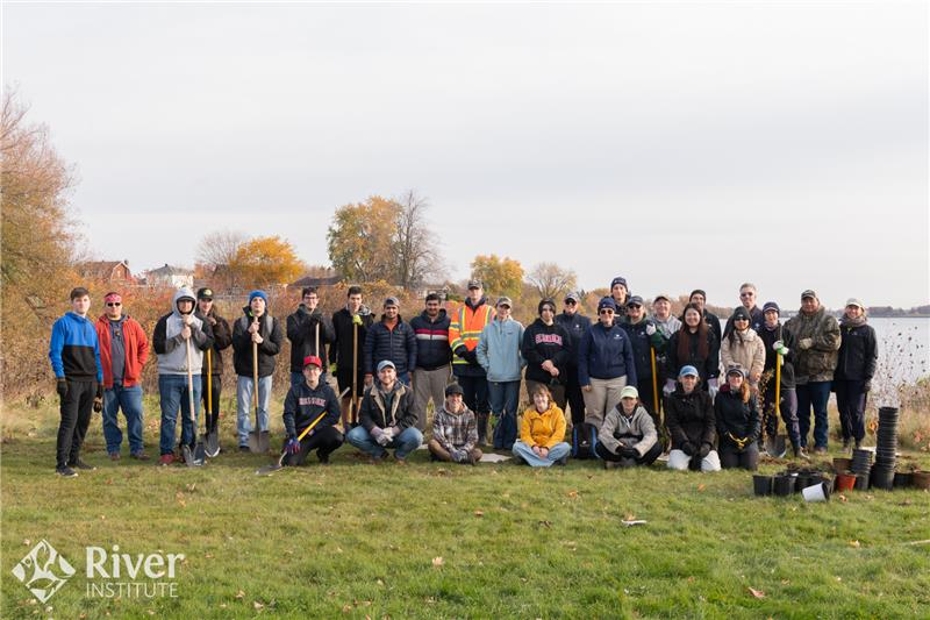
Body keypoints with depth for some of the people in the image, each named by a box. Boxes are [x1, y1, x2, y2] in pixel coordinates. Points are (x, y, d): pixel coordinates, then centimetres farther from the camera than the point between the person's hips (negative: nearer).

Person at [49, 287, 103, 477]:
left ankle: (74, 459, 17)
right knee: (69, 421, -10)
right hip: (71, 381, -6)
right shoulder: (63, 323, -2)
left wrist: (100, 381, 14)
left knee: (83, 422, 8)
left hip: (90, 382, 6)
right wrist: (60, 378, -15)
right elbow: (54, 352, -7)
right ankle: (61, 464, -10)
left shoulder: (91, 327, 15)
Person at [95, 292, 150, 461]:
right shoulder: (98, 327, 1)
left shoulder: (132, 325, 8)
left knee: (135, 414, -2)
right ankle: (113, 450, 14)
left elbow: (144, 346, 12)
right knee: (109, 417, 6)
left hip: (130, 380, 1)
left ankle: (136, 448, 5)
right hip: (107, 382, -1)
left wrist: (138, 366, 3)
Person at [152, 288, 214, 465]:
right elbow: (158, 346, -9)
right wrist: (179, 337, -15)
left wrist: (193, 328, -14)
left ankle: (188, 449, 16)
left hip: (193, 375, 3)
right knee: (169, 416, -3)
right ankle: (167, 452, 0)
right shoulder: (166, 322, 1)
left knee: (191, 416, 7)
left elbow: (208, 343, -6)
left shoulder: (200, 322, 9)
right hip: (169, 376, -3)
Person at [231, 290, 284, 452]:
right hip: (245, 371, -1)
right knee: (243, 409, 0)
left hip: (265, 371, 1)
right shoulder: (241, 322, 1)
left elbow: (277, 347, -4)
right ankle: (244, 441, 4)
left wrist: (262, 341, -20)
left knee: (263, 408, 8)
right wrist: (248, 333, -23)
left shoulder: (273, 323, 4)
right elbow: (236, 345, -9)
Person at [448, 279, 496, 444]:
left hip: (483, 364, -2)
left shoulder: (490, 312, 7)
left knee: (483, 401, 0)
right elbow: (453, 335, 2)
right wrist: (464, 352, -12)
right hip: (463, 364, 2)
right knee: (467, 400, 7)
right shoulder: (459, 312, 12)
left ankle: (482, 435, 6)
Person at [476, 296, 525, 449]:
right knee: (497, 411, 5)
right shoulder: (488, 328, 8)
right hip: (494, 377, 2)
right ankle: (498, 441, 12)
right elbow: (480, 350, 12)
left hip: (513, 376, -2)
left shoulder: (517, 327, 2)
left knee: (511, 411, 0)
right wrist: (487, 366, 3)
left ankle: (510, 442, 5)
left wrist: (520, 364, -3)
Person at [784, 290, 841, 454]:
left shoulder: (828, 320, -1)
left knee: (820, 412, 2)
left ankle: (821, 444, 8)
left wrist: (813, 341, -17)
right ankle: (800, 443, 19)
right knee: (801, 412, 11)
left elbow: (834, 341, -13)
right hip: (799, 373, 4)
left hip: (821, 374, -4)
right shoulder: (793, 322, 12)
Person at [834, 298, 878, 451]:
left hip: (858, 379, -4)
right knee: (843, 410, 7)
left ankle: (859, 440, 5)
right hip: (840, 377, 4)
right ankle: (846, 439, 16)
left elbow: (872, 356, -3)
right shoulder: (840, 328, 11)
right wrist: (832, 375, 9)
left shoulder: (867, 330, 0)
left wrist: (868, 378, -10)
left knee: (857, 410, -5)